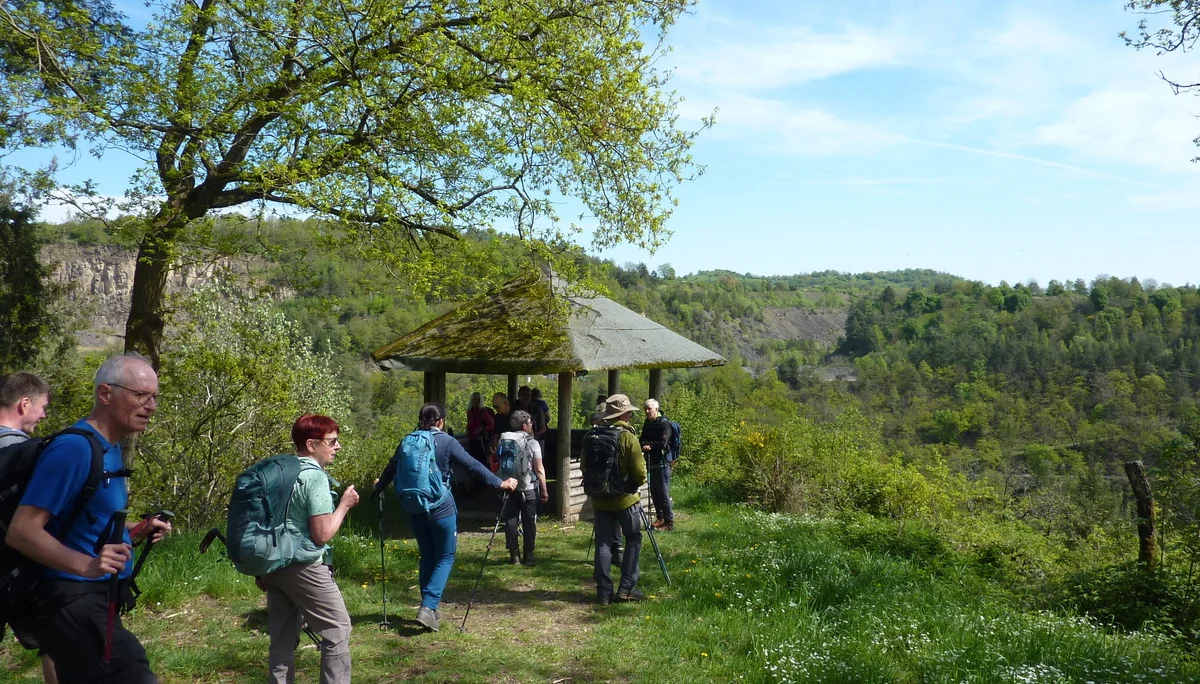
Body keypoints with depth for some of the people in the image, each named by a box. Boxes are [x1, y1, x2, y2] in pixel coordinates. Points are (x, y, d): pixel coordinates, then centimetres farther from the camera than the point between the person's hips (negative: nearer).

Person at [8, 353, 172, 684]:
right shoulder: (73, 448, -18)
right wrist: (86, 564, -36)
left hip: (95, 598, 10)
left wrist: (138, 529, 8)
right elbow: (21, 531, -24)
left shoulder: (109, 449, 12)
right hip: (72, 600, -10)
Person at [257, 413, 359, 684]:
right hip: (303, 567, -8)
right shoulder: (315, 477, -17)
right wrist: (344, 505, -6)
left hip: (274, 564, 8)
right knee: (337, 629, 3)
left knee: (283, 637, 13)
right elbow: (322, 535, -20)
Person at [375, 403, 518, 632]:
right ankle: (428, 607, -9)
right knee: (445, 557, 5)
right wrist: (500, 483, -8)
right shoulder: (446, 441, -9)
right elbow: (472, 465, -12)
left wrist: (378, 487, 36)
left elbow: (391, 469, 17)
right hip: (441, 509, -5)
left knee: (427, 557, 18)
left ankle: (429, 607, 23)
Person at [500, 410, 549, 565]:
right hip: (529, 489, -3)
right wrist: (544, 490, -2)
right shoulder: (532, 443, -9)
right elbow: (539, 469, -10)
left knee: (510, 520, 7)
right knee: (529, 522, 5)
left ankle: (514, 555, 8)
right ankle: (528, 556, 9)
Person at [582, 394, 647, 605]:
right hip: (625, 498, -4)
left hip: (599, 499, 4)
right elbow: (640, 473, -13)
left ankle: (604, 591, 9)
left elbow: (584, 467, 9)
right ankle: (627, 588, 8)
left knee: (603, 543, 10)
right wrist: (637, 483, 8)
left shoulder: (590, 436, 0)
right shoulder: (627, 437, -15)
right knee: (633, 539, 12)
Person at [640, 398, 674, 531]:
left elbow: (662, 443, -17)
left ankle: (669, 522, -2)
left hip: (662, 463, -8)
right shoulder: (647, 423, 15)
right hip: (651, 462, 8)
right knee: (654, 492, 12)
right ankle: (660, 518, 23)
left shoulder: (664, 423, -9)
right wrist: (644, 446, -7)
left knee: (663, 493, -7)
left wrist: (649, 446, -7)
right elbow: (642, 440, 15)